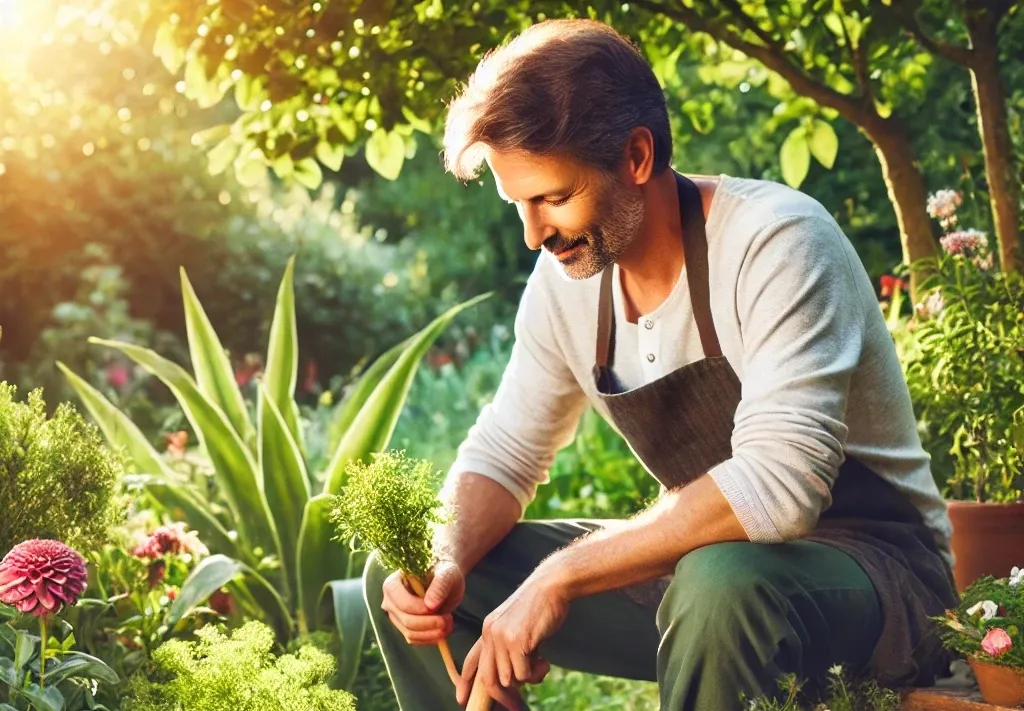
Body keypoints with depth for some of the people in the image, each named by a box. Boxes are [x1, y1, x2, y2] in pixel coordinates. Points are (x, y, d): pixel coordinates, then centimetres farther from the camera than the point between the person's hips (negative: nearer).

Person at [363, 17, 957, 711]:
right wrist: (446, 561, -15)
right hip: (698, 566, 7)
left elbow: (780, 482, -34)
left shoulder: (775, 242, -23)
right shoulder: (565, 277, -1)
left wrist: (560, 576, -31)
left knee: (719, 582, -42)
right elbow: (502, 452, 7)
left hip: (872, 569, -6)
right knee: (404, 577, 0)